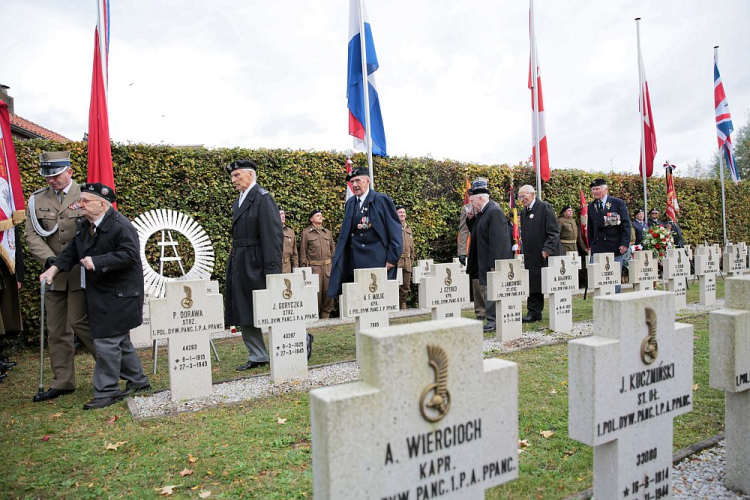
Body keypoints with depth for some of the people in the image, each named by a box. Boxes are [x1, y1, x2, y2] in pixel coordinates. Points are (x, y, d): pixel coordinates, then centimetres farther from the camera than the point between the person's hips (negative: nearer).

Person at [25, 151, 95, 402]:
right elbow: (32, 235, 2)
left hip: (81, 271, -4)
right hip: (54, 273, 5)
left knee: (79, 322, -7)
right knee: (56, 330, 9)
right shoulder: (36, 200, 7)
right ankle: (62, 383, 20)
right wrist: (49, 259, -14)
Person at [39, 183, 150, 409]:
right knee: (119, 340, 18)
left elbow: (129, 255, -27)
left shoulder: (120, 226, -19)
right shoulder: (84, 225, 9)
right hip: (99, 295, 10)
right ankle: (138, 382, 31)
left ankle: (107, 392, 8)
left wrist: (96, 262, -25)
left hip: (118, 296, -10)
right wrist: (54, 269, 1)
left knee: (106, 341, -5)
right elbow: (72, 251, 14)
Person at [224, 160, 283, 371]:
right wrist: (233, 264, 15)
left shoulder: (263, 198, -10)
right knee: (243, 314, 10)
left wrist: (272, 269, -21)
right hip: (239, 265, 9)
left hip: (256, 265, -9)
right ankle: (257, 356, 20)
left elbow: (273, 235, -16)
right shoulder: (238, 201, 17)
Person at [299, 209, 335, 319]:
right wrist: (304, 268, -4)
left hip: (328, 266, 4)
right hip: (313, 267, -4)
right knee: (316, 293, -4)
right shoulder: (306, 233, 3)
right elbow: (303, 252, 2)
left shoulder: (328, 232, 15)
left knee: (328, 291, 2)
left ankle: (326, 316, 15)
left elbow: (333, 249, 19)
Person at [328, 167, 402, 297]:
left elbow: (395, 229, -5)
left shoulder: (382, 200, -4)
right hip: (355, 261, 5)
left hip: (378, 261, -5)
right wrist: (339, 260, 14)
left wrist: (392, 258, -10)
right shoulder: (350, 203, 13)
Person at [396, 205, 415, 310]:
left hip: (407, 262, 6)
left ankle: (403, 305, 19)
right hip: (396, 261, -6)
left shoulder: (408, 228, 19)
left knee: (406, 286, 9)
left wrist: (412, 259, 17)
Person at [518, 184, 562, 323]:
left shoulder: (545, 207, -7)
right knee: (533, 285, 6)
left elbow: (554, 231, -12)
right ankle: (534, 312, 12)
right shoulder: (523, 212, 13)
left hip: (547, 255, -6)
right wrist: (525, 253, 10)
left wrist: (547, 249, -18)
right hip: (532, 257, 6)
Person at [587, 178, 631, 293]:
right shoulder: (591, 206, 10)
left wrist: (625, 243, -11)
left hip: (615, 248, -2)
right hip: (597, 248, 2)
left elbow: (626, 224, -3)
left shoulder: (618, 203, 0)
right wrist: (591, 245, 8)